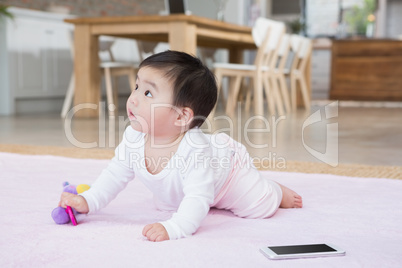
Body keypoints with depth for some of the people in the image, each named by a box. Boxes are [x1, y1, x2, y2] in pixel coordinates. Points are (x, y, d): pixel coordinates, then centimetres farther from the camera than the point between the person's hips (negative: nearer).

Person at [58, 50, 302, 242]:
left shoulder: (195, 150, -50)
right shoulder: (134, 138, -30)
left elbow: (198, 200, -54)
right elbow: (116, 175, -16)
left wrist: (172, 229, -69)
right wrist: (87, 201, -27)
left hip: (228, 168, -6)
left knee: (261, 207, -8)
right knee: (164, 204, 29)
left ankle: (277, 192, 27)